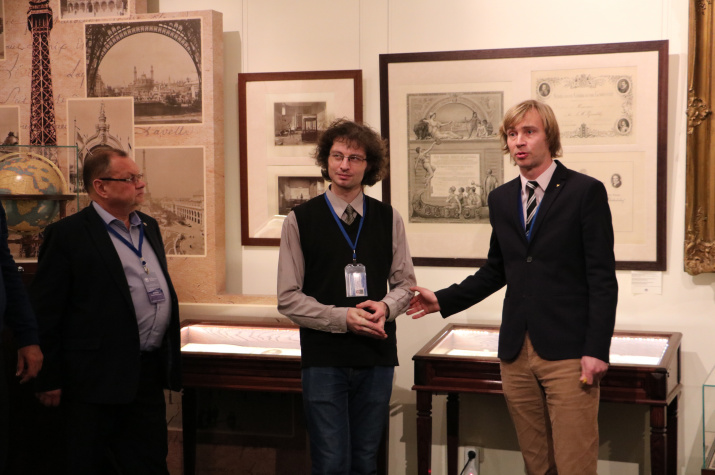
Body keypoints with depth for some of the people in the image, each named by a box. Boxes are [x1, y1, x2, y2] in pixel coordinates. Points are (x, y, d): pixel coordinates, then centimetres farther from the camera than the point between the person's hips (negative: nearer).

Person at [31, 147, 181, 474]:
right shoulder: (67, 235, -10)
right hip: (98, 380, -7)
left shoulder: (149, 227, 13)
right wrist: (50, 380, -11)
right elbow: (44, 312, -11)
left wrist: (171, 359, 19)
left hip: (150, 374, 7)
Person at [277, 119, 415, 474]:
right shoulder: (300, 220, -1)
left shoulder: (388, 219, 7)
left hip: (377, 356, 3)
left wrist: (386, 307, -11)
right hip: (324, 359, -2)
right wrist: (342, 317, -16)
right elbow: (289, 298, -3)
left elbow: (405, 283, 11)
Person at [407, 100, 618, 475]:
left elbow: (602, 278, -7)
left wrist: (596, 350, -12)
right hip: (516, 352, 5)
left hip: (567, 351, -5)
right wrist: (442, 300, 13)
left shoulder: (585, 191, -4)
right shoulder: (501, 199, 13)